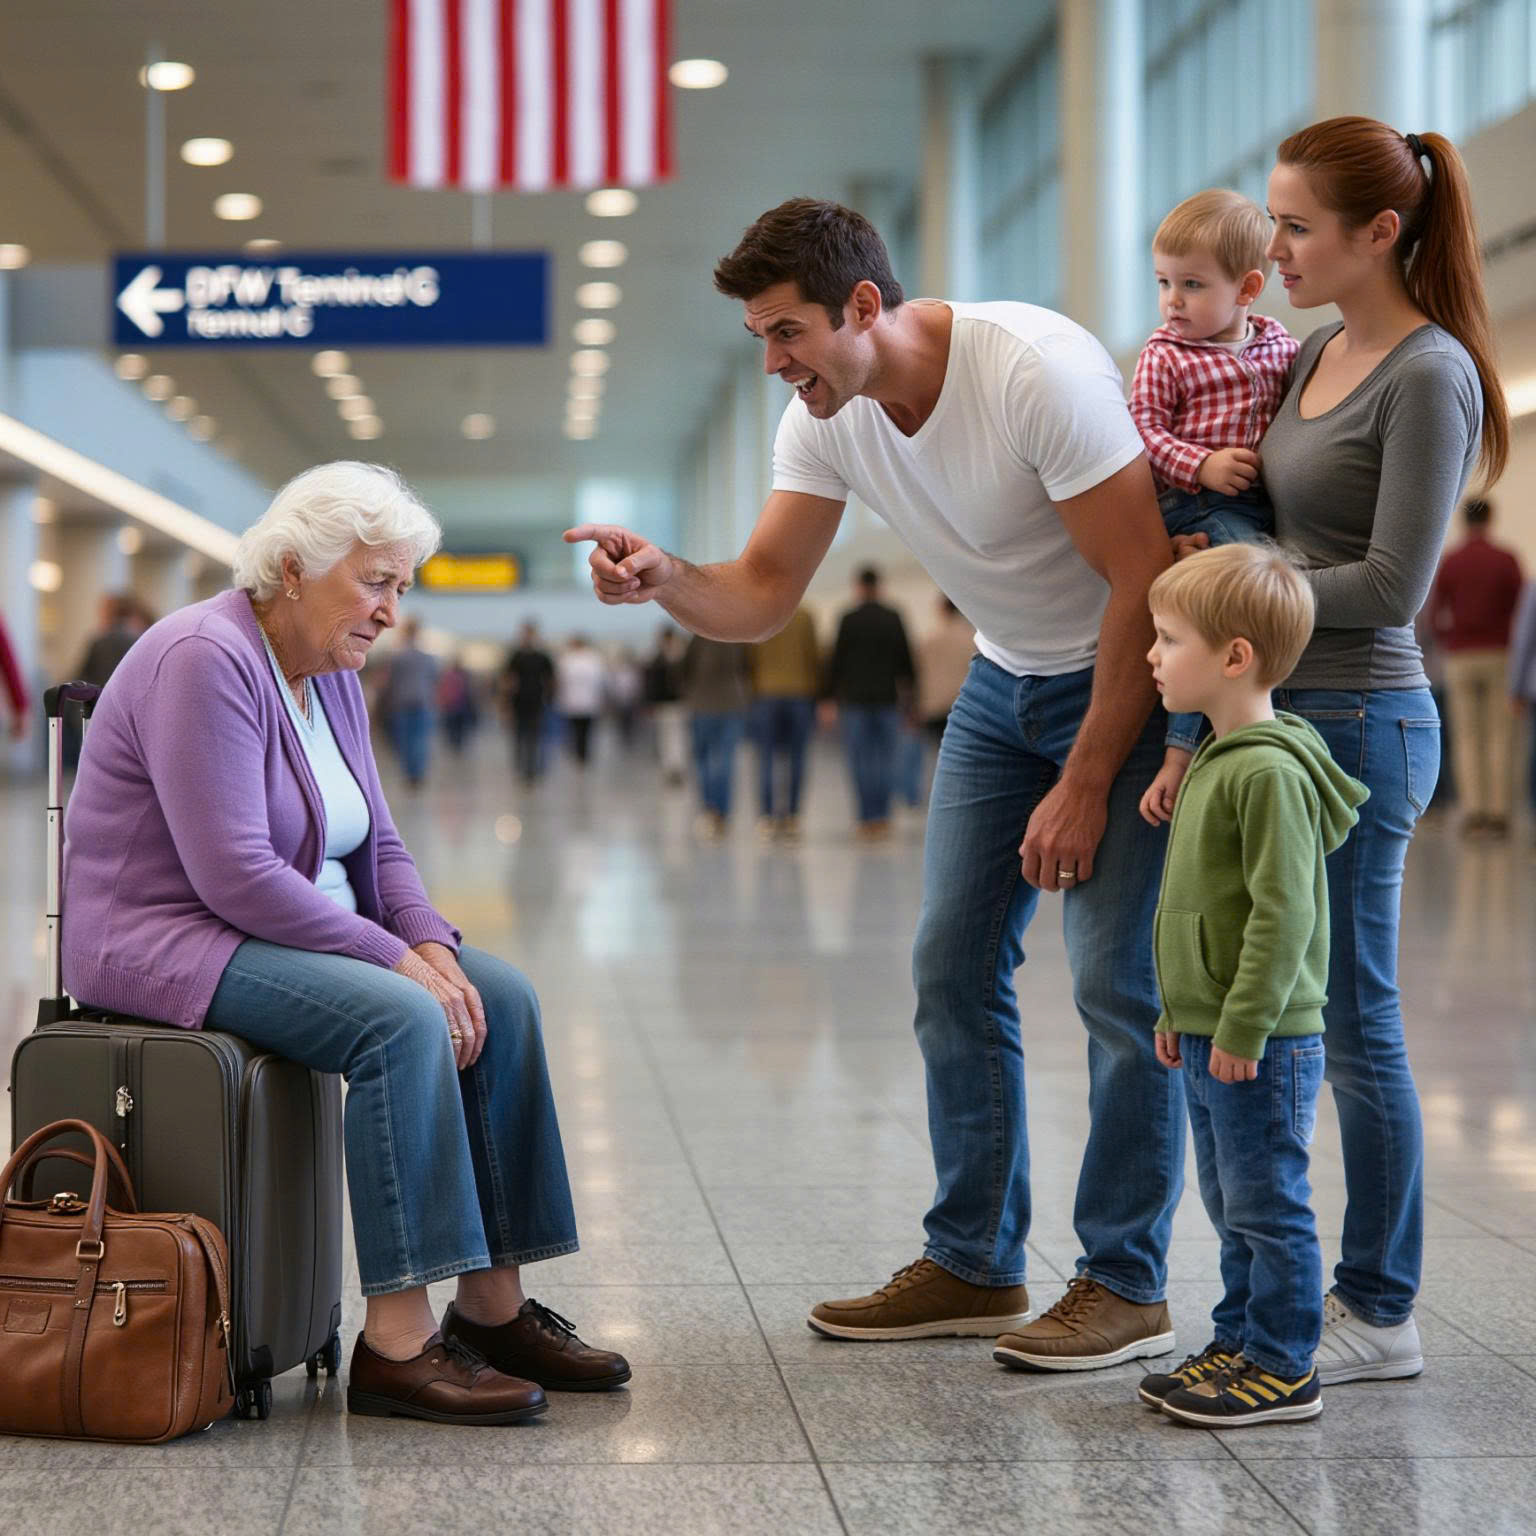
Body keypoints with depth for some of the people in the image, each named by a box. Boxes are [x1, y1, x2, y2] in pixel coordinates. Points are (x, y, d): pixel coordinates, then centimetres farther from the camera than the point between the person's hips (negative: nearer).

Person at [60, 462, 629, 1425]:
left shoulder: (332, 677, 11)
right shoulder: (206, 661, -19)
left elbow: (377, 846, 13)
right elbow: (234, 875, -26)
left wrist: (433, 943, -8)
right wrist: (396, 957, -23)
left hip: (294, 930, 10)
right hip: (168, 940, -10)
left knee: (499, 998, -5)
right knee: (403, 1020, -29)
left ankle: (493, 1305, -3)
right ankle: (396, 1344, -28)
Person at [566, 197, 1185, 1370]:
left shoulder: (1035, 370, -28)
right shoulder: (827, 416, -7)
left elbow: (1145, 580, -25)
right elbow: (760, 599, -6)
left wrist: (1084, 782, -22)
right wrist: (664, 579, -29)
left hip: (1134, 679, -7)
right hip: (1008, 678, 7)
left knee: (1118, 980, -11)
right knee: (953, 967, 4)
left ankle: (1127, 1285, 0)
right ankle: (973, 1265, 14)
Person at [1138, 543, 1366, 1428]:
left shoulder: (1271, 772, -19)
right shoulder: (1216, 760, 13)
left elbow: (1284, 912, -23)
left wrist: (1243, 1026, -22)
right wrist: (1180, 1012, 20)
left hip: (1262, 1046, -10)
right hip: (1212, 1039, 10)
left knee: (1267, 1206, -1)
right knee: (1233, 1206, 17)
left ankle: (1283, 1370, 7)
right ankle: (1241, 1342, 27)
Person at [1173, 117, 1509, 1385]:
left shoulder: (1428, 375, -13)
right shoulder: (1315, 355, 13)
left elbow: (1389, 587, -17)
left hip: (1359, 723, -9)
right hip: (1280, 714, 9)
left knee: (1353, 1027, -1)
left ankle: (1382, 1314, 11)